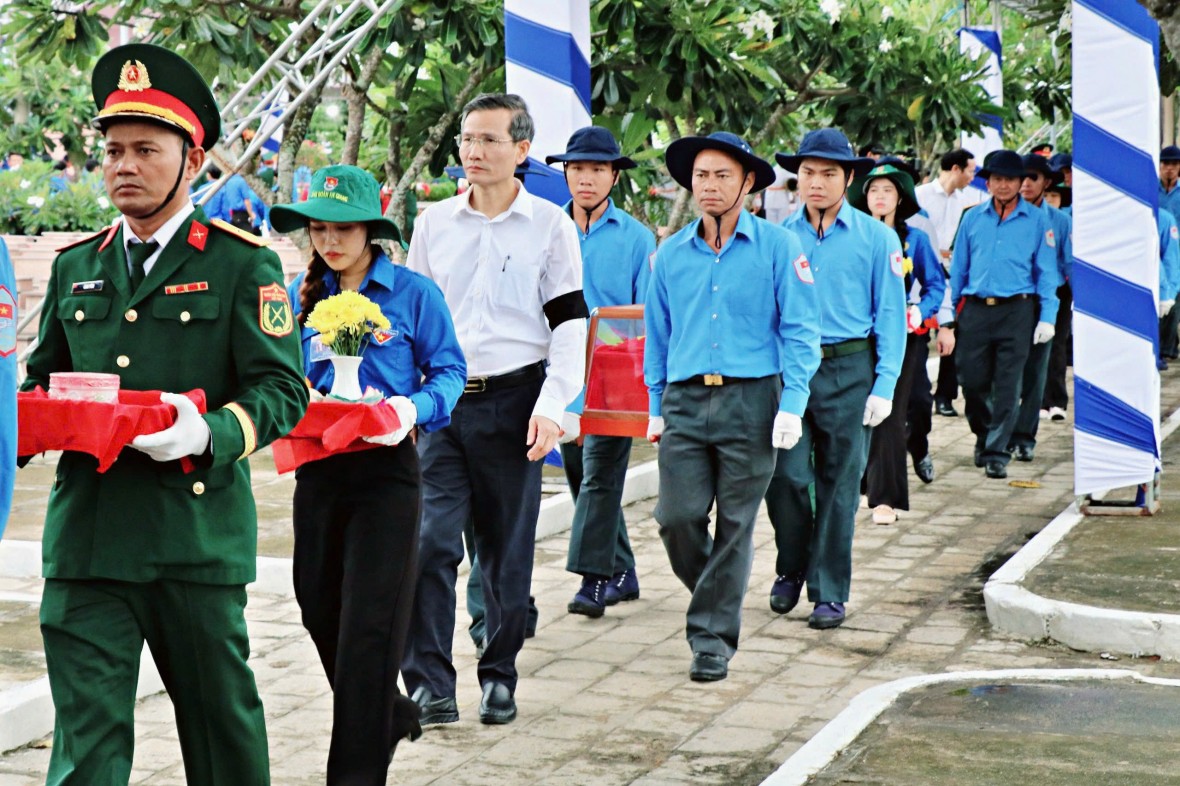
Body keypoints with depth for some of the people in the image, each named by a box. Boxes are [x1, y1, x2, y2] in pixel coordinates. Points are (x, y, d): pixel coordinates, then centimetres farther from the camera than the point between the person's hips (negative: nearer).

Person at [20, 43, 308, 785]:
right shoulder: (76, 266, 15)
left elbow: (282, 390, -5)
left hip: (197, 535, -3)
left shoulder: (241, 264, 0)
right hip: (86, 536, 3)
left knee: (221, 718, 12)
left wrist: (210, 433, -24)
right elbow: (43, 379, 23)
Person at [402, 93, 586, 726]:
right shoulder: (434, 223, 9)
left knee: (507, 549, 6)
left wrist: (551, 406, -10)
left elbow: (570, 321, 0)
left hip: (513, 401, -2)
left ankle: (499, 675, 20)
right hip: (442, 401, 2)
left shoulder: (550, 225, 1)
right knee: (429, 542, -8)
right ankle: (429, 682, -2)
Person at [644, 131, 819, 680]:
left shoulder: (777, 248, 1)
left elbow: (800, 331, -1)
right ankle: (714, 594, 23)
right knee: (677, 516, -6)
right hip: (685, 401, 3)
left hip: (750, 401, -2)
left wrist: (792, 405, -9)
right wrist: (656, 407, 14)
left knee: (735, 525, 2)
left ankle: (713, 635, 12)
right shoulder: (671, 255, 11)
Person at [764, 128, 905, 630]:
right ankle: (791, 569, 19)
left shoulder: (876, 238, 3)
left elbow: (891, 315, 2)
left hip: (848, 370, -1)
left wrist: (884, 387, -5)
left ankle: (829, 592, 14)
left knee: (838, 485, 3)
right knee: (786, 474, -7)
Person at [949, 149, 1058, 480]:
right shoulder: (973, 218, 9)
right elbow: (958, 267, 13)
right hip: (976, 310, 2)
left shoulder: (1037, 220, 3)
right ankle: (984, 435, 29)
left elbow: (1046, 271, 3)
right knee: (972, 381, 4)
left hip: (1017, 311, -2)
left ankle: (996, 452, 5)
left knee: (1007, 386, -3)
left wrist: (1047, 317, -4)